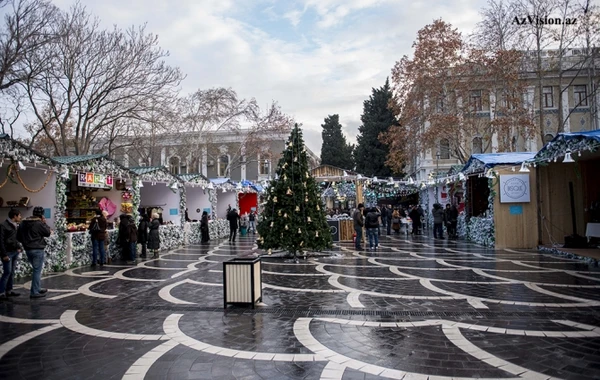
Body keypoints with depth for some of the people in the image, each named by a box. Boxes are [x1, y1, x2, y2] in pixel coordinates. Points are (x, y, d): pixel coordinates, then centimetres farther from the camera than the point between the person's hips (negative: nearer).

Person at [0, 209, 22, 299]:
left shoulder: (15, 226, 13)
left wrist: (18, 247, 8)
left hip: (15, 252, 8)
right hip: (8, 253, -8)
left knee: (12, 272, 10)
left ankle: (9, 290, 16)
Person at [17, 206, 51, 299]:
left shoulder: (23, 223, 7)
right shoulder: (39, 224, -17)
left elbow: (19, 237, 10)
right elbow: (48, 233, -6)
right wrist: (44, 223, -1)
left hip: (27, 249, 8)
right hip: (37, 250, -8)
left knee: (37, 269, 21)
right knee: (37, 270, -2)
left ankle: (38, 288, 29)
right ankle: (34, 292, -1)